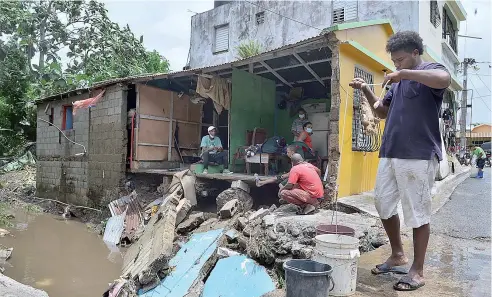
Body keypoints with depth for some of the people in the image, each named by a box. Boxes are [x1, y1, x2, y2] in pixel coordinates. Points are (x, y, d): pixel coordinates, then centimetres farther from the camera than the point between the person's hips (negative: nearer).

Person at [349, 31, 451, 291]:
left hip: (419, 156, -8)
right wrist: (366, 90, 11)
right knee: (383, 205, 12)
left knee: (417, 213, 0)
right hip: (390, 154, 8)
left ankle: (417, 270, 13)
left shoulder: (430, 71, -2)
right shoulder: (398, 82, 20)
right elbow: (382, 112, 23)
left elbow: (443, 79, -27)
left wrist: (403, 73, -20)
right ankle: (397, 255, 30)